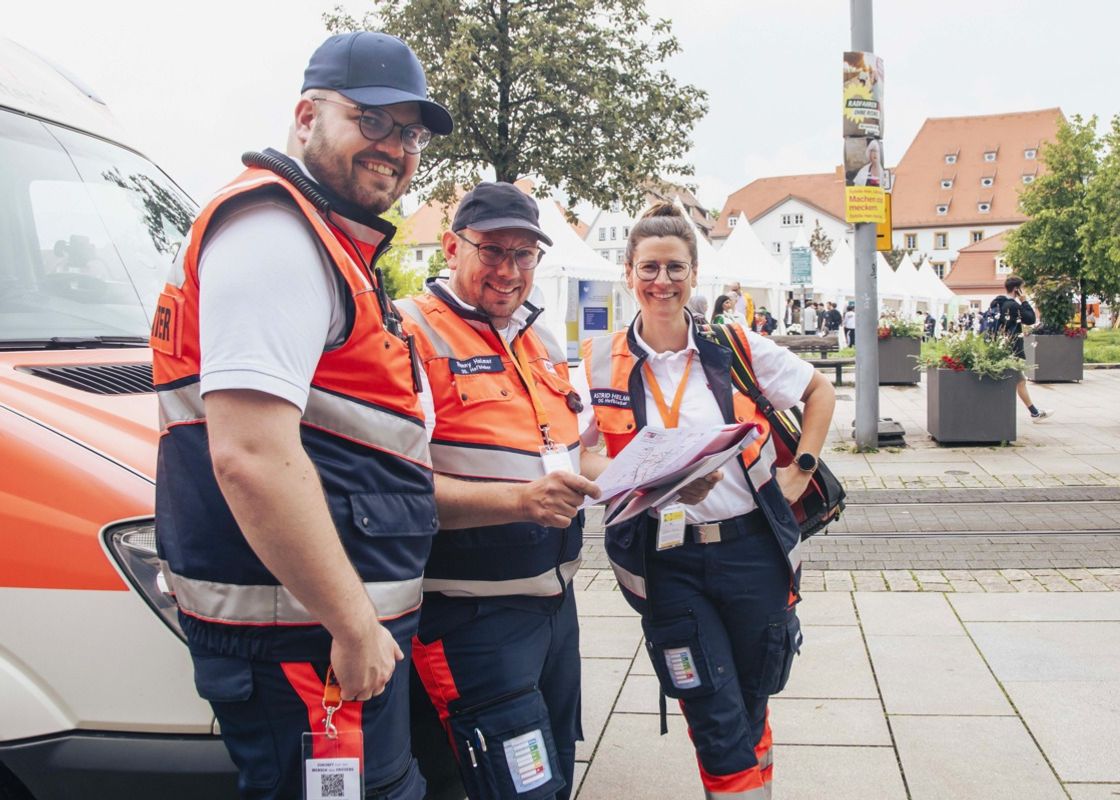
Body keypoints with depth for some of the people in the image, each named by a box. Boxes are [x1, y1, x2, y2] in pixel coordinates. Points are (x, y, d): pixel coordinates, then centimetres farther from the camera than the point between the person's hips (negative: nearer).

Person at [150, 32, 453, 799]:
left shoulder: (333, 245, 20)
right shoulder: (276, 229, -14)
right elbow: (250, 454, -27)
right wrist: (356, 627, -21)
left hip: (353, 620, 10)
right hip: (308, 638, -10)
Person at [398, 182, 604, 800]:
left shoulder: (541, 340, 14)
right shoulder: (413, 335, -13)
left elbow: (575, 453, 23)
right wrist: (520, 499, -32)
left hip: (556, 599, 9)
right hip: (476, 614, -8)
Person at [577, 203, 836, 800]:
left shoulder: (736, 348, 0)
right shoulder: (602, 364, -2)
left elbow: (820, 391, 14)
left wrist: (800, 469, 6)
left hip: (751, 548, 1)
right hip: (666, 564, -1)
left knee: (752, 708, 15)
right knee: (719, 726, 0)